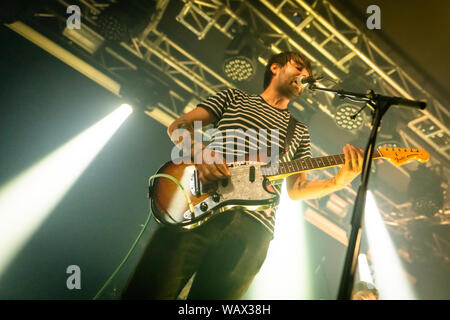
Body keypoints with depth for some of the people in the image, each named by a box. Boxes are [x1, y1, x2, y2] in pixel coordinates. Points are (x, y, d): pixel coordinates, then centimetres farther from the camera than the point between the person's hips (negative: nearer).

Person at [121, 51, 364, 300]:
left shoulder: (299, 131, 28)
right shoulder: (234, 97, 21)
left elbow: (295, 190, 22)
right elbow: (179, 126, 13)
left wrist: (338, 182, 4)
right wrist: (199, 152, -10)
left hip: (253, 228, 2)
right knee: (147, 292, -15)